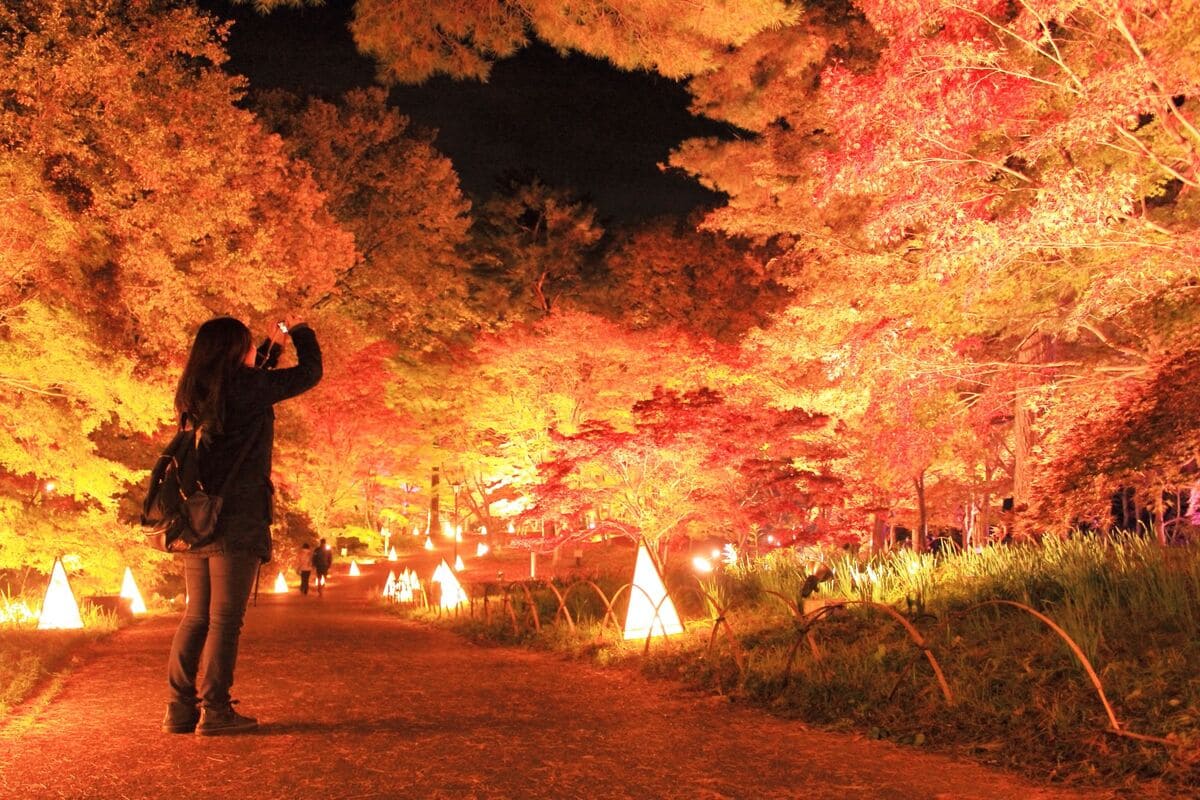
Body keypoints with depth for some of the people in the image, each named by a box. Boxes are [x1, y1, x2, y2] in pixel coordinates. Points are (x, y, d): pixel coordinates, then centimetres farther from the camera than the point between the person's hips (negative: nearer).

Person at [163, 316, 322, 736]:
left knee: (196, 615, 11)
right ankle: (215, 708, -2)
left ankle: (180, 707, 11)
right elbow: (309, 372, 1)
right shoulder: (246, 385, -8)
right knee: (225, 617, -3)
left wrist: (272, 346, 41)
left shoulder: (193, 394, 13)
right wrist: (301, 334, 20)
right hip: (236, 519, -7)